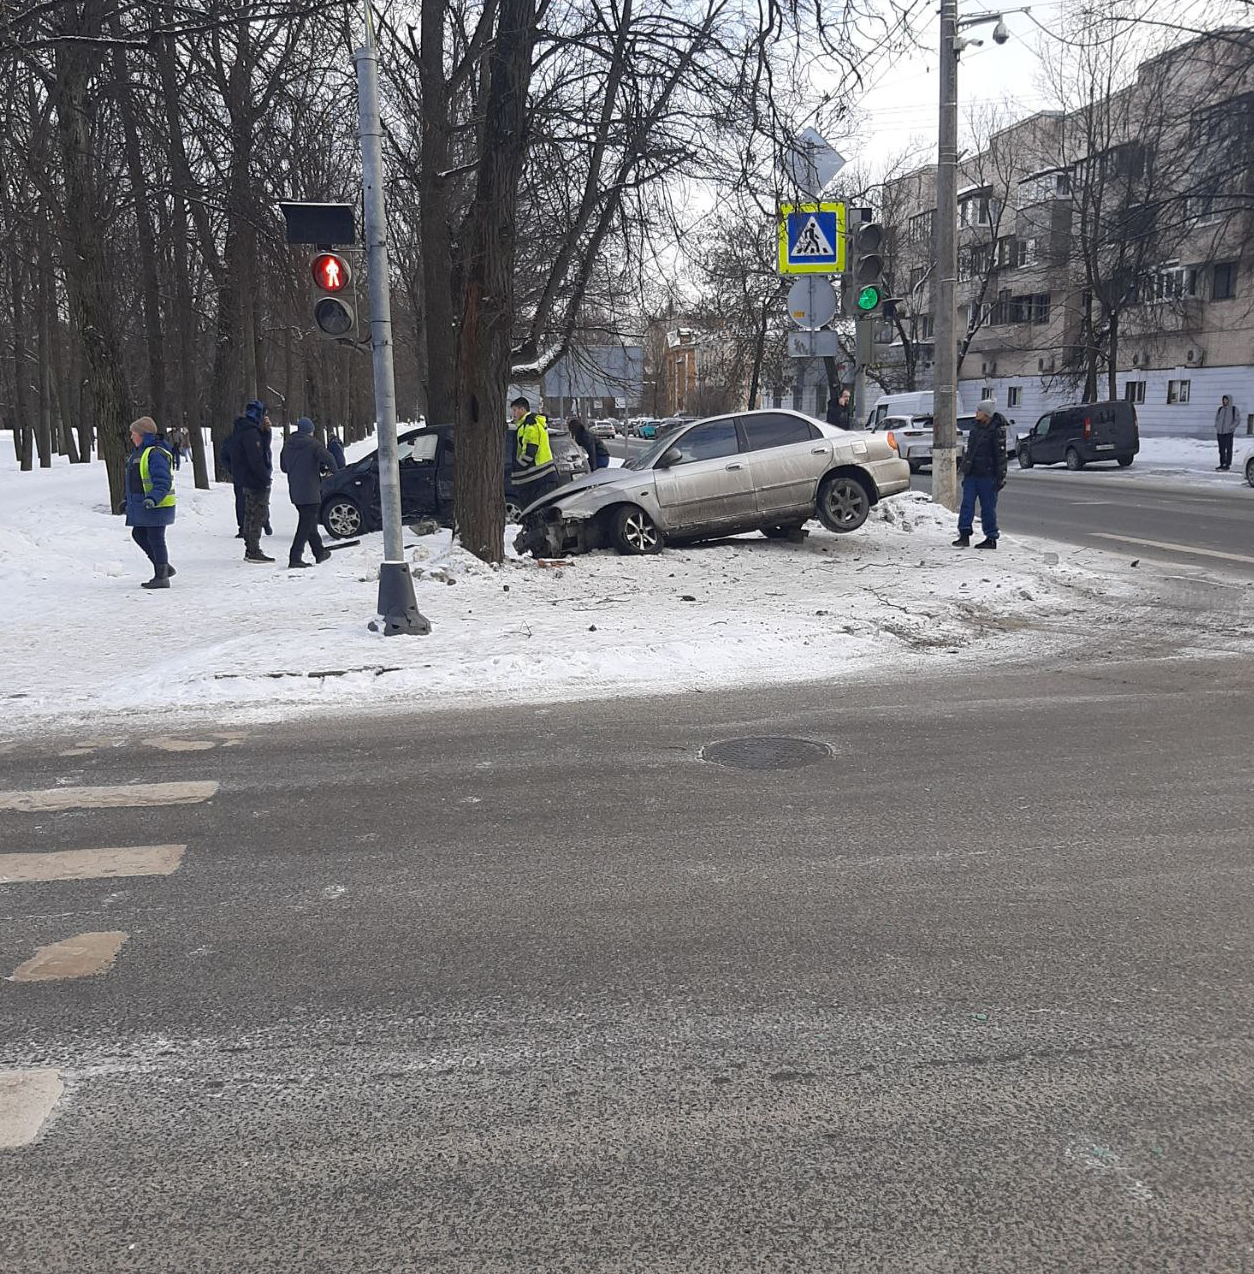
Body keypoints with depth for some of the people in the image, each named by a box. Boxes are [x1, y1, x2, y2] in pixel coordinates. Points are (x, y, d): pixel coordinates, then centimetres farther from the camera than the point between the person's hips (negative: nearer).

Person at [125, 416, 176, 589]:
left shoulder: (155, 454, -17)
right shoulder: (138, 453, 15)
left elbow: (163, 482, -24)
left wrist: (153, 498, -36)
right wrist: (129, 501, 27)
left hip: (156, 506, -11)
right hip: (142, 505, 11)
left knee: (155, 539, -4)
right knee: (138, 534, 15)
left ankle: (161, 577, 4)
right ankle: (165, 568, 23)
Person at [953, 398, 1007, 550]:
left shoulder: (996, 430, -11)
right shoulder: (976, 426, 11)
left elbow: (1001, 456, -12)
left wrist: (1000, 477, -13)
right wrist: (966, 470, 21)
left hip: (987, 476, -7)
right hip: (971, 474, 7)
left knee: (988, 508, 2)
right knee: (967, 504, -2)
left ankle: (991, 538, 11)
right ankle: (964, 535, -2)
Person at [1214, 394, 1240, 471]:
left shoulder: (1234, 409, -1)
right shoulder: (1220, 409, 11)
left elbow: (1237, 420, -2)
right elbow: (1216, 419, 16)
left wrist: (1231, 427, -13)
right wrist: (1216, 429, 6)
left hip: (1228, 432, -4)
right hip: (1220, 432, 4)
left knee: (1228, 449, -2)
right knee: (1221, 449, 10)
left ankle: (1228, 465, 0)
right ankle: (1222, 464, 18)